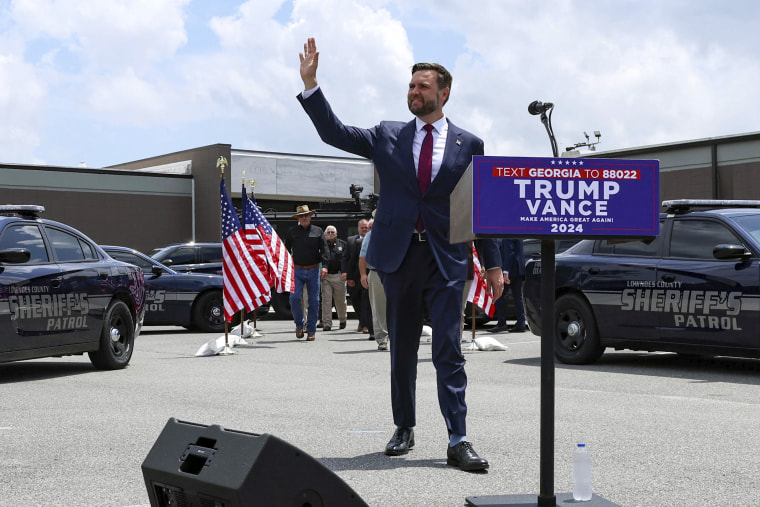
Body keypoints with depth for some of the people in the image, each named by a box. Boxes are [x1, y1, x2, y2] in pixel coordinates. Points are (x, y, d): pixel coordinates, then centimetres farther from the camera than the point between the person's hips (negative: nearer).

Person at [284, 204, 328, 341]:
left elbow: (324, 250, 3)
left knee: (314, 301, 2)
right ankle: (299, 325, 6)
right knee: (294, 298, -14)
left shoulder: (318, 231, 7)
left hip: (313, 270, 0)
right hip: (297, 270, 0)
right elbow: (286, 250, 13)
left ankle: (311, 330, 11)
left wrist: (324, 266, -10)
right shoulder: (292, 232, 7)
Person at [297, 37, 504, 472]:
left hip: (447, 259, -2)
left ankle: (458, 441, -6)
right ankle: (404, 429, 23)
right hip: (399, 256, 2)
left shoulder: (468, 144, 5)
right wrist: (310, 84, -8)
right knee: (402, 351, 11)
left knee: (449, 353, -6)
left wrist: (494, 264, 5)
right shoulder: (387, 136, 9)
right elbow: (335, 133, 2)